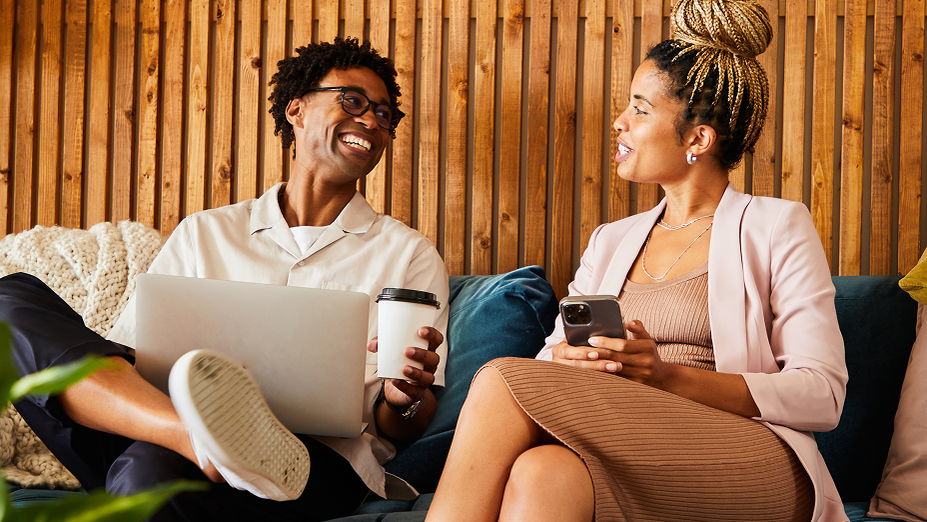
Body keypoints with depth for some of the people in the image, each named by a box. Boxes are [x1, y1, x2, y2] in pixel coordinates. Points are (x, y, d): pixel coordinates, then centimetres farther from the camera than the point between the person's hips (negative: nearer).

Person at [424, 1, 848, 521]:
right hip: (634, 464, 4)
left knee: (502, 383, -27)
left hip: (752, 466, -4)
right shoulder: (610, 242, 25)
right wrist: (563, 361, -9)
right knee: (544, 473, -37)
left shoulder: (777, 227, 8)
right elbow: (545, 364, 17)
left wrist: (668, 376, -15)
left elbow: (823, 394, -3)